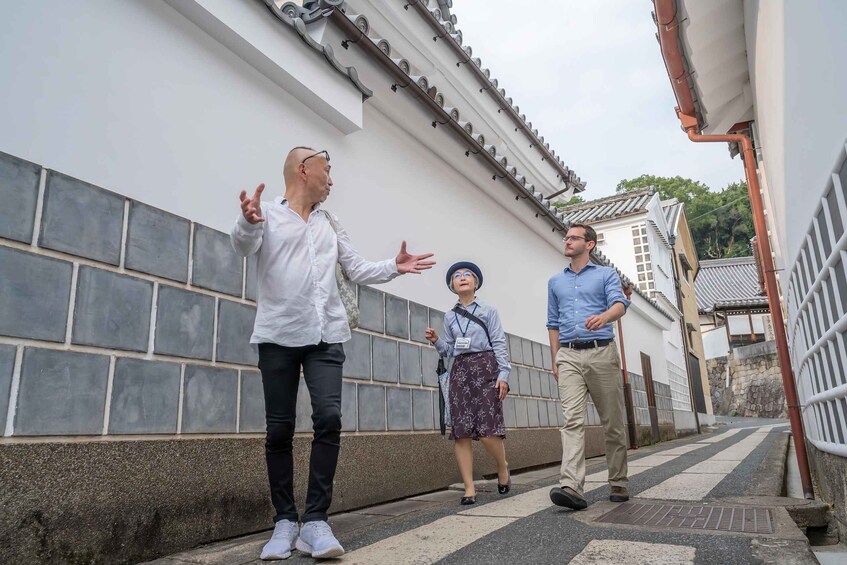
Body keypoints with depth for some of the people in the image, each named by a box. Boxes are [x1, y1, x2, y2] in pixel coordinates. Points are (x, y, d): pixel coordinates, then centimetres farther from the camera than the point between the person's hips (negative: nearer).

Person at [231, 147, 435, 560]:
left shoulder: (331, 224, 18)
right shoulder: (268, 213, 4)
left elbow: (358, 270, 18)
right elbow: (243, 245, -15)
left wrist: (394, 267, 1)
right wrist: (248, 221, -37)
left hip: (325, 336, 3)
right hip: (278, 336, -3)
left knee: (329, 418, -11)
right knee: (279, 429, 1)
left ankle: (315, 521, -1)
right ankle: (285, 521, 13)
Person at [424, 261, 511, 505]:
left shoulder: (488, 310, 9)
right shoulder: (449, 316, 17)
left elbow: (499, 344, 2)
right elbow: (450, 350, 16)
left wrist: (503, 374, -8)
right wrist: (436, 341, -4)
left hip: (485, 368, -3)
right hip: (460, 371, 3)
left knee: (488, 431, -10)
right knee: (461, 432, -4)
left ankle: (503, 468, 19)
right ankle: (469, 488, 3)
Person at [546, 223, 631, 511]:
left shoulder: (606, 274, 9)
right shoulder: (555, 281, 19)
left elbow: (620, 304, -10)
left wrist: (603, 316, -33)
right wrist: (555, 360, 12)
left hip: (601, 352, -2)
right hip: (569, 356, 2)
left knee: (613, 422, 5)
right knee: (573, 420, -11)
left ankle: (618, 485, 18)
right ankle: (571, 487, -19)